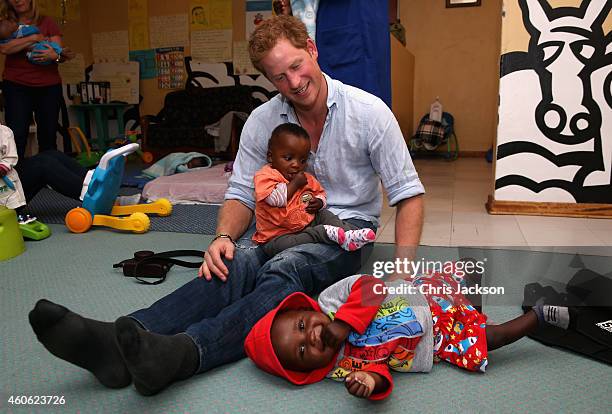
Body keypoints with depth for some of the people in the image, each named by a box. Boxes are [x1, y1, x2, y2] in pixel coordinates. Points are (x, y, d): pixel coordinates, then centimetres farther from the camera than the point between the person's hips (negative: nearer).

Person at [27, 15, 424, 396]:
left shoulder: (369, 111, -6)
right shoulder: (261, 121, 2)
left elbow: (409, 194, -6)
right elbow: (242, 193, 5)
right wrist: (224, 236, -18)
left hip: (345, 228, -2)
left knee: (283, 269, -35)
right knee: (237, 264, -31)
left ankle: (180, 353, -57)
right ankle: (115, 341, -51)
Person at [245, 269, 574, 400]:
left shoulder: (331, 296, -20)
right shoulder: (342, 368, -19)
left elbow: (370, 285, -27)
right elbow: (379, 371, -27)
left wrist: (343, 325, -35)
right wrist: (369, 380, -50)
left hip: (428, 294, 1)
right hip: (438, 343, -1)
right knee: (487, 340, 1)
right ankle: (538, 315, 25)